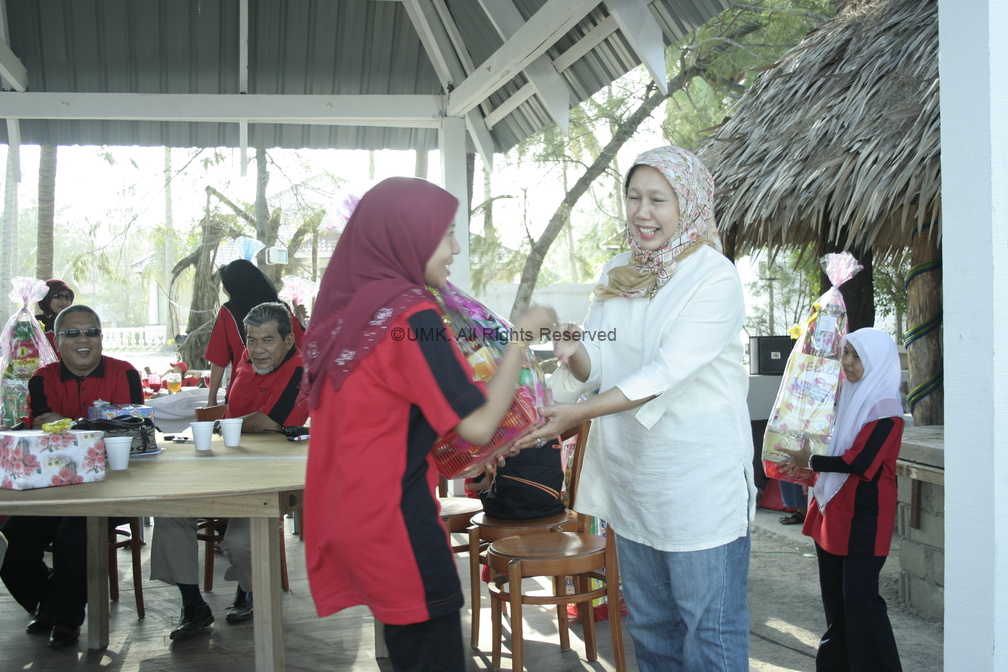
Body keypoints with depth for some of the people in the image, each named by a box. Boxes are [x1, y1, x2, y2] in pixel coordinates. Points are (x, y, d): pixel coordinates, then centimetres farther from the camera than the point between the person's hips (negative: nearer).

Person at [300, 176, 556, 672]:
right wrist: (521, 335, -10)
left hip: (348, 506, 8)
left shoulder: (348, 306, 6)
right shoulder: (411, 315, -19)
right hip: (394, 516, -8)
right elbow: (477, 426, -18)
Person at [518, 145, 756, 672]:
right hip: (630, 476, 7)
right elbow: (599, 372, 8)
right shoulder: (617, 276, 10)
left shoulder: (714, 279, -11)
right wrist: (577, 354, -16)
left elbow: (666, 372, -21)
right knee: (650, 627, 18)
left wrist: (575, 414, -28)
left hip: (700, 484, -6)